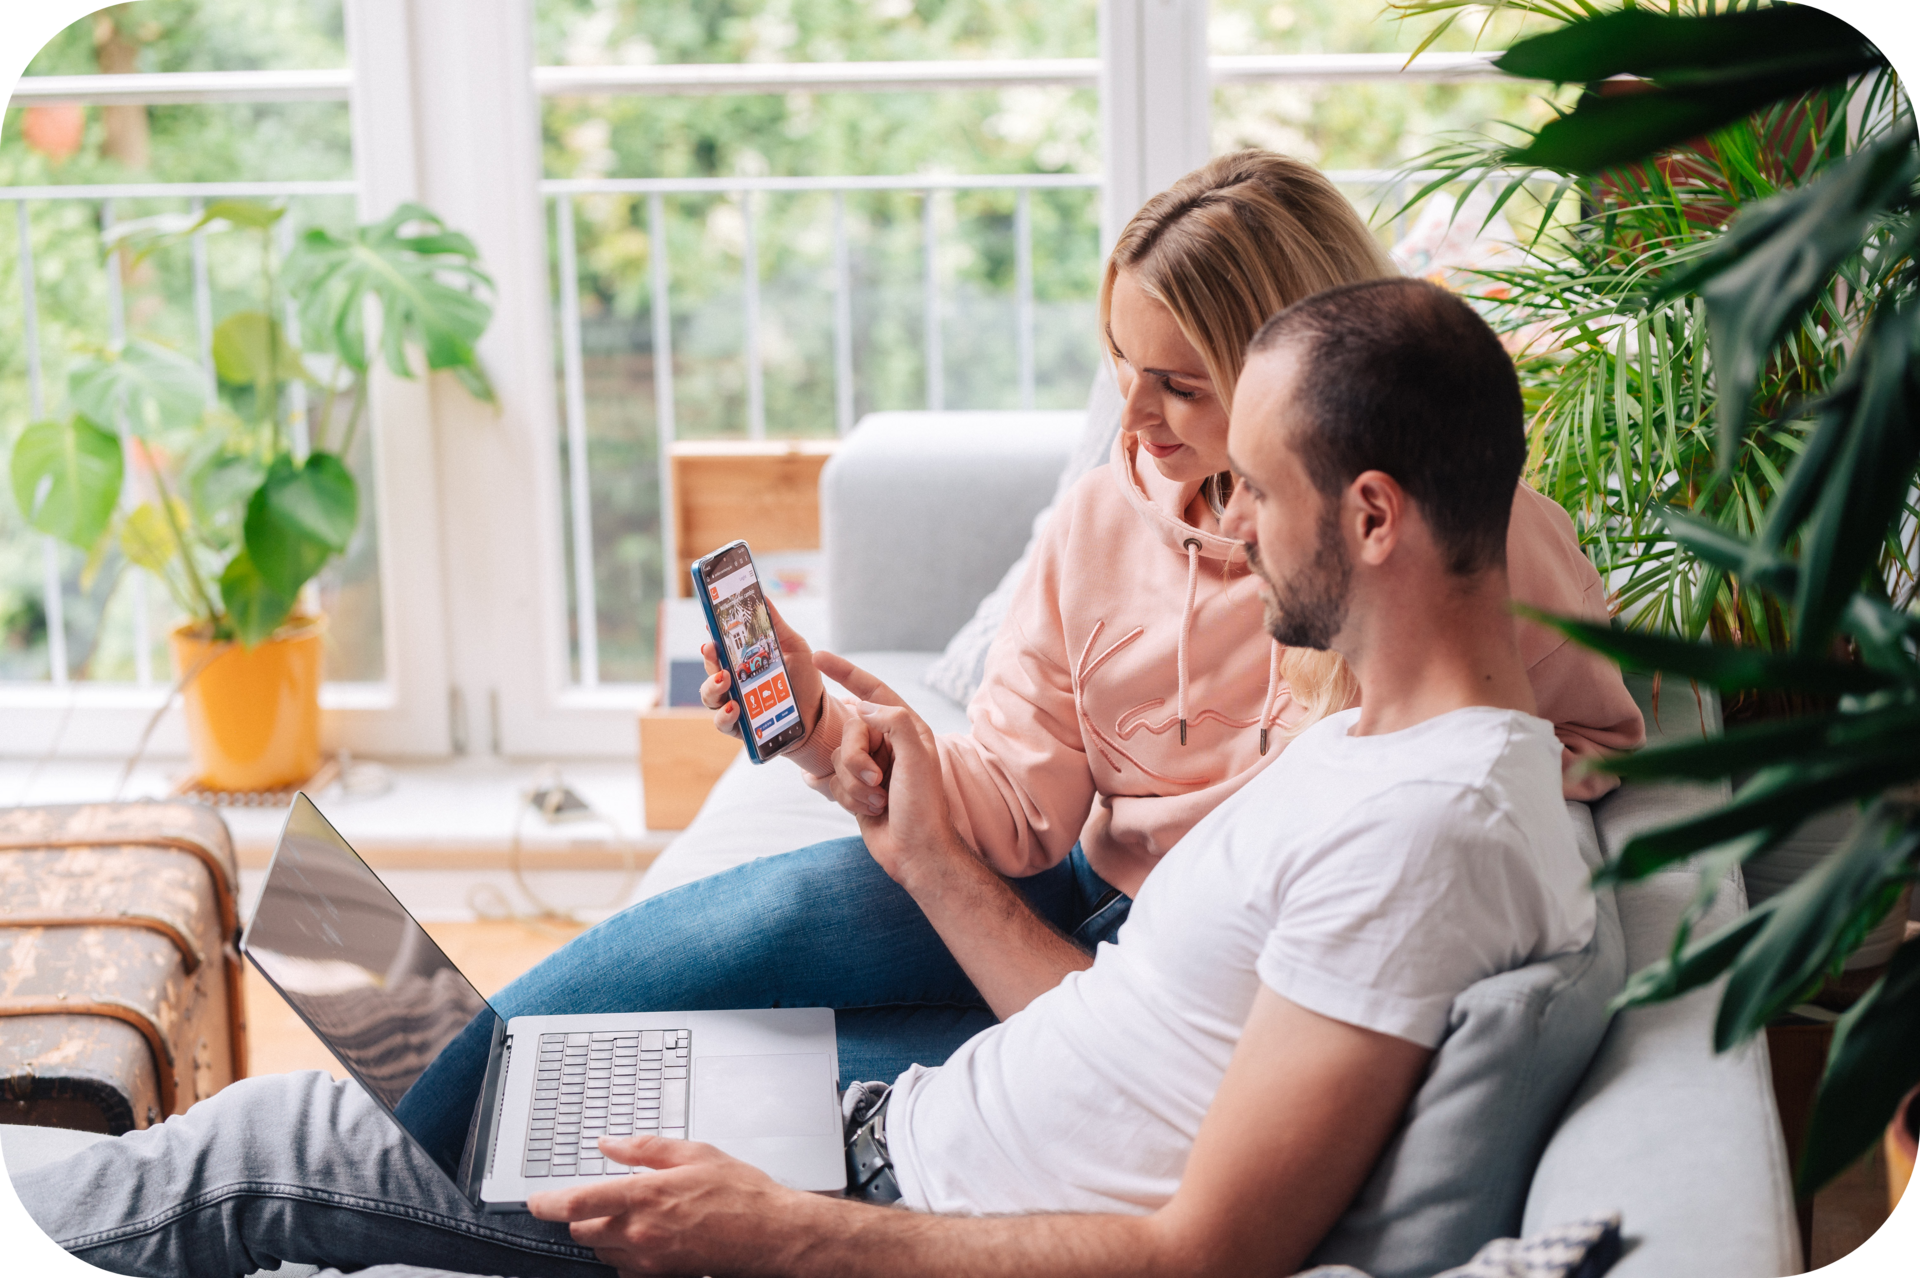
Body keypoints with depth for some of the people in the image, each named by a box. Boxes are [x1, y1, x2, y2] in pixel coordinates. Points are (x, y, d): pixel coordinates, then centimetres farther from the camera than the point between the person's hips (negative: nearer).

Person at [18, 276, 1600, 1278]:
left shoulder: (1429, 823, -22)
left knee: (280, 1146, 0)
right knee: (288, 1128, 11)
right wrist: (933, 854, 11)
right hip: (882, 1134, 9)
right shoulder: (1370, 748, 11)